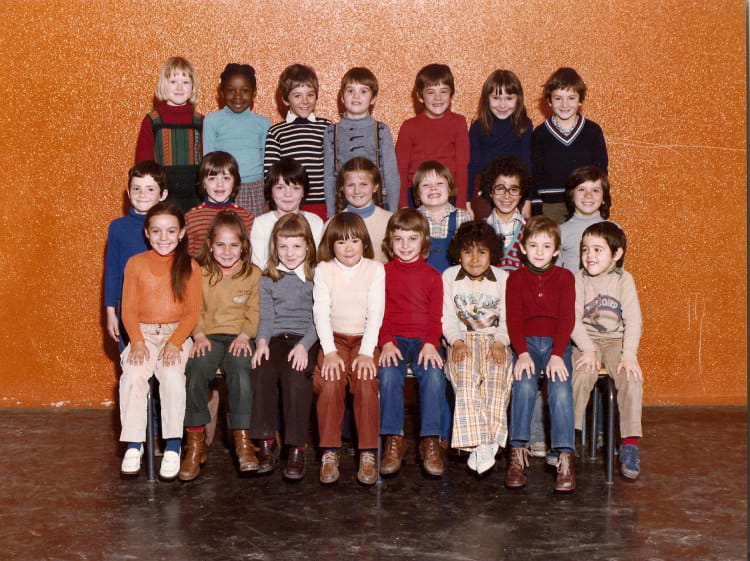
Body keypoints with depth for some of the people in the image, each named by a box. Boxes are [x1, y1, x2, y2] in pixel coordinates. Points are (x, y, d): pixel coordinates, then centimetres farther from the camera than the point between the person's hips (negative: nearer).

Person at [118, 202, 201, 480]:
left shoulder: (190, 267, 4)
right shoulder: (136, 264, 7)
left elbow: (192, 312, 0)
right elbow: (128, 310, 4)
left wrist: (174, 343, -15)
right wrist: (137, 342, -12)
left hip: (177, 335, -1)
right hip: (143, 334, 1)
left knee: (172, 375, -30)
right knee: (133, 375, -28)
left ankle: (173, 446, -23)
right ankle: (133, 445, -19)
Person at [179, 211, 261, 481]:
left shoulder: (253, 274, 8)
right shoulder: (200, 273, 9)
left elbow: (254, 312, 8)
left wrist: (244, 335, -9)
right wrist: (199, 335, -9)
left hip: (238, 337, -1)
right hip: (209, 337, 1)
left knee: (240, 371, -33)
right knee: (196, 371, -30)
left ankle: (243, 440, -26)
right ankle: (195, 443, -20)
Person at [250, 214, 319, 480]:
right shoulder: (268, 279, 16)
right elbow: (266, 317, 10)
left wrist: (304, 345, -16)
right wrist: (262, 341, -11)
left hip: (306, 338, -2)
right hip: (275, 338, 2)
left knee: (296, 375, -32)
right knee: (262, 372, -29)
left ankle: (297, 446, -29)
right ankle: (265, 442, -24)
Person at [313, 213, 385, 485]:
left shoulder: (375, 269, 1)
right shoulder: (323, 270, 4)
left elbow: (375, 313, -5)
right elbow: (321, 312, -3)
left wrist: (366, 353, -17)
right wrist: (329, 352, -16)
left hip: (364, 338, 0)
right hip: (334, 338, 1)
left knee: (366, 380, -28)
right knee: (331, 380, -28)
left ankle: (368, 454, -21)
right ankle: (330, 452, -21)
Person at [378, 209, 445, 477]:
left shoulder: (432, 275, 12)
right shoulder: (383, 273, 12)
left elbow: (435, 316, 5)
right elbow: (379, 313, 5)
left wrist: (430, 344, -13)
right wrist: (386, 342, -12)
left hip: (423, 340, 0)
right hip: (393, 340, 0)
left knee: (433, 375, -30)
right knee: (389, 374, -31)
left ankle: (430, 441, -23)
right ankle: (394, 440, -24)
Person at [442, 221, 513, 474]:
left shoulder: (502, 278, 9)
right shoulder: (449, 277, 9)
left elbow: (507, 319, 4)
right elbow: (447, 318, 4)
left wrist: (499, 343, -14)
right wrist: (457, 342, -14)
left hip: (494, 340, 1)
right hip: (462, 340, 0)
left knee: (498, 373, -33)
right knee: (466, 374, -33)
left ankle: (489, 440, -34)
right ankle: (478, 441, -42)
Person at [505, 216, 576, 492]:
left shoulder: (564, 277, 7)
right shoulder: (516, 278, 8)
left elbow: (567, 318, -3)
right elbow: (513, 319, 0)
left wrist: (557, 355, -16)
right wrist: (522, 353, -16)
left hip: (557, 344, 0)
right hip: (526, 343, 0)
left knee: (561, 389, -26)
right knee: (524, 385, -29)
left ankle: (565, 457, -26)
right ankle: (518, 453, -26)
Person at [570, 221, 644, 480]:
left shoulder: (624, 279, 1)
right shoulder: (579, 279, 1)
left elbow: (633, 320, -6)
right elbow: (574, 320, -6)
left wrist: (629, 354, -18)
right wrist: (588, 350, -19)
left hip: (616, 340, 0)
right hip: (586, 342, 0)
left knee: (631, 378, -25)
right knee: (582, 374, -29)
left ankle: (630, 444, -18)